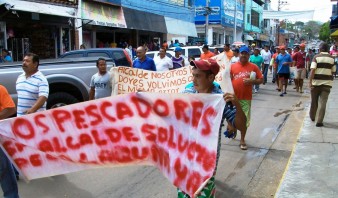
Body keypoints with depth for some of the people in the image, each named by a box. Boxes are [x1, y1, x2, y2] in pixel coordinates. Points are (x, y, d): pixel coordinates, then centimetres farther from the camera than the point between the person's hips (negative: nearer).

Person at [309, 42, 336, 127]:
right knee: (322, 103, 1)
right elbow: (333, 71, 5)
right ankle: (319, 121, -3)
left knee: (314, 101, 16)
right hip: (327, 83, 1)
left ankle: (312, 117, 34)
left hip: (316, 82, 0)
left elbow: (312, 70, -14)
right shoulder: (332, 58, 3)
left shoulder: (316, 57, -4)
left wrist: (310, 81, -16)